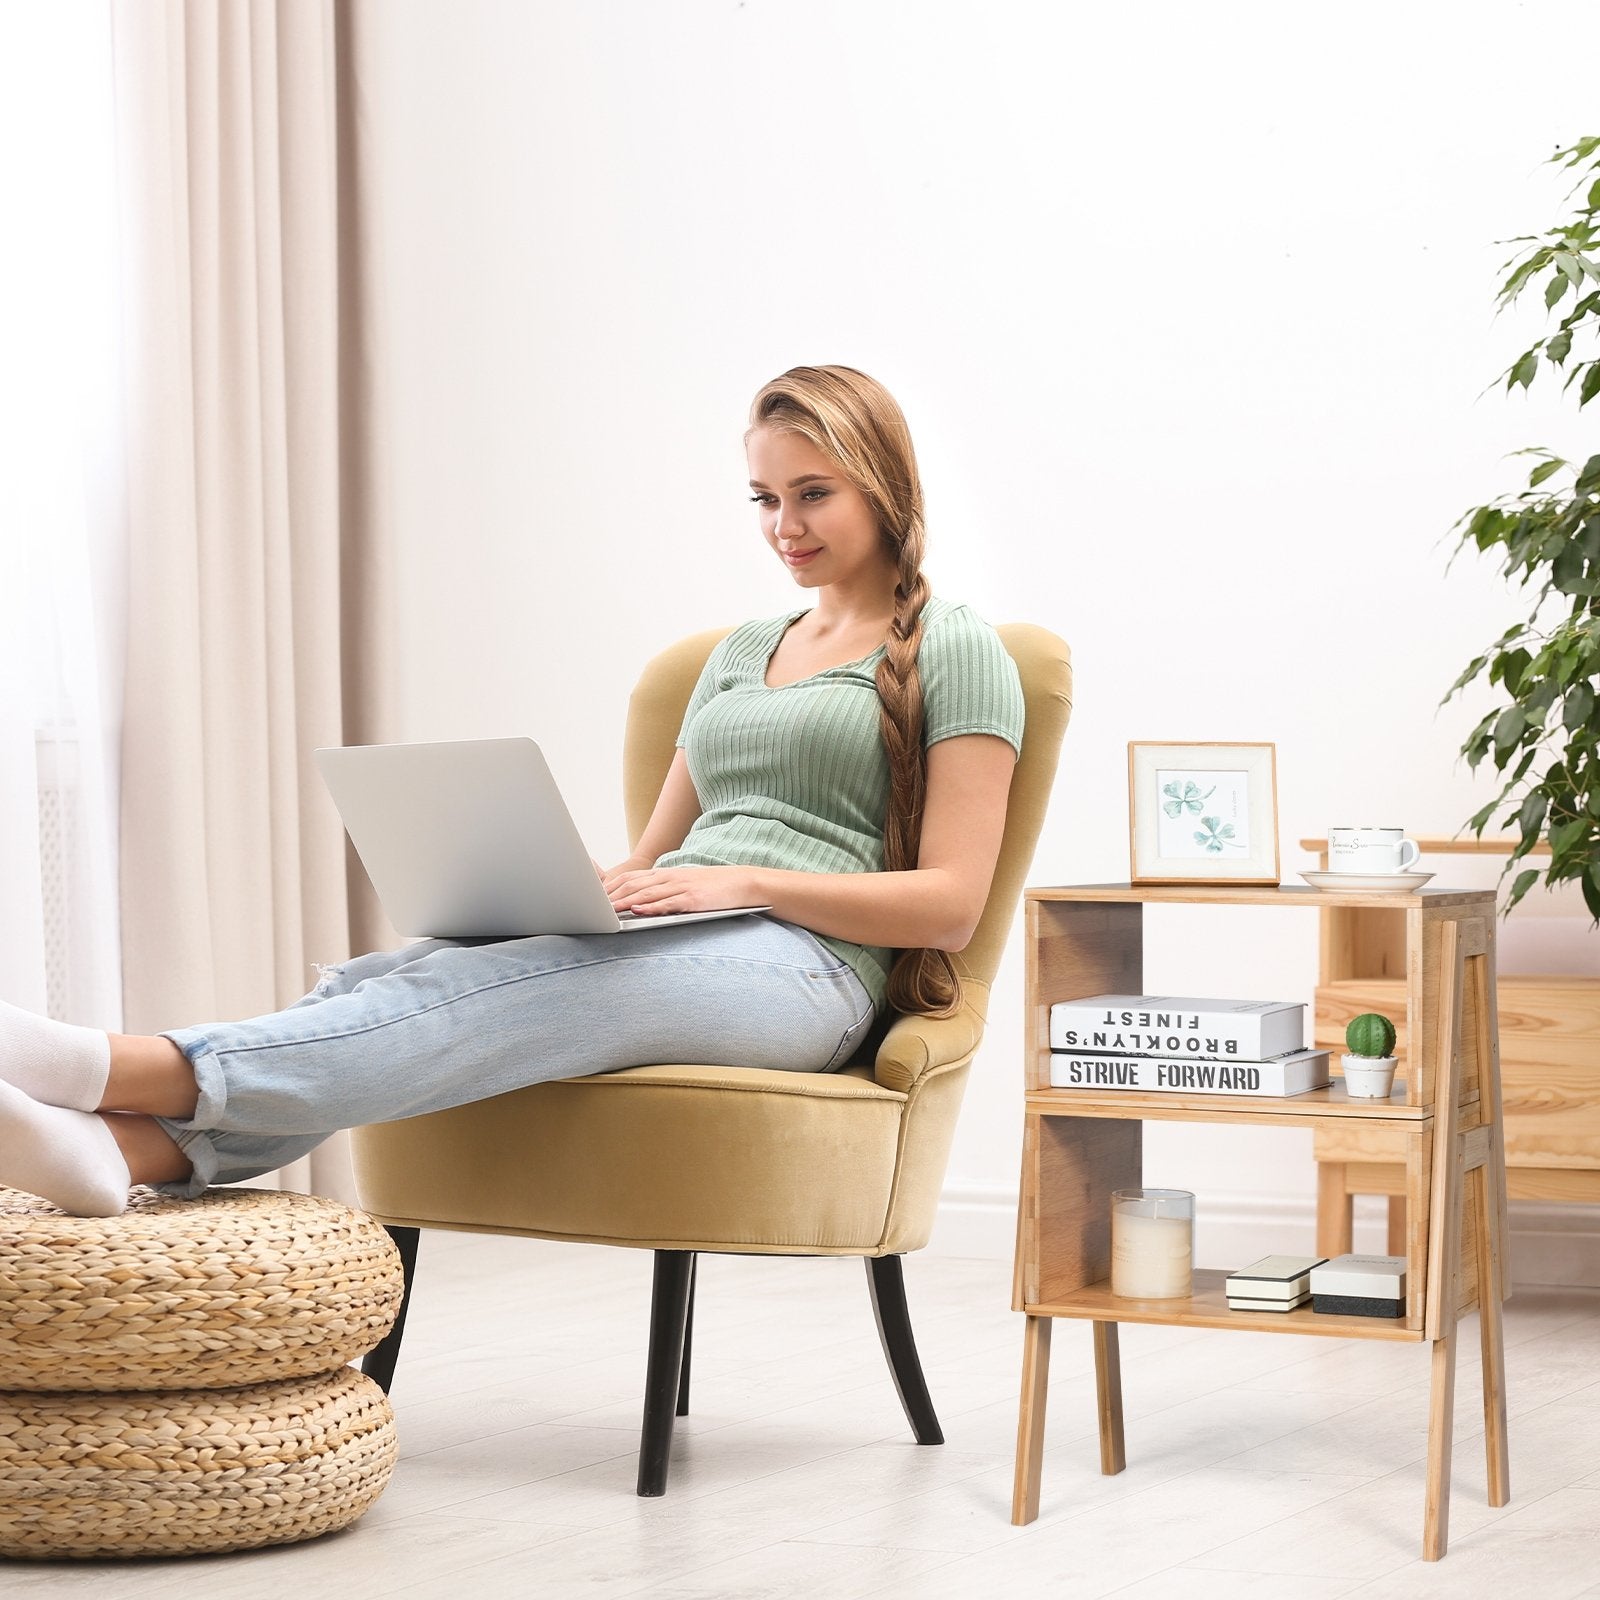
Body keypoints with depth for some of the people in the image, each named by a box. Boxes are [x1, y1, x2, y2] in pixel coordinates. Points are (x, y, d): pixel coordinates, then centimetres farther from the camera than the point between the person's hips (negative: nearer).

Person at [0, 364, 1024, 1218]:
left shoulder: (957, 653, 6)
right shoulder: (743, 653, 29)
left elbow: (951, 902, -4)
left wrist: (744, 880, -16)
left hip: (804, 961, -7)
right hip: (656, 948, 7)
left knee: (485, 996, -35)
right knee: (383, 979, -25)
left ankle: (117, 1071, -54)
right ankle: (124, 1145, -51)